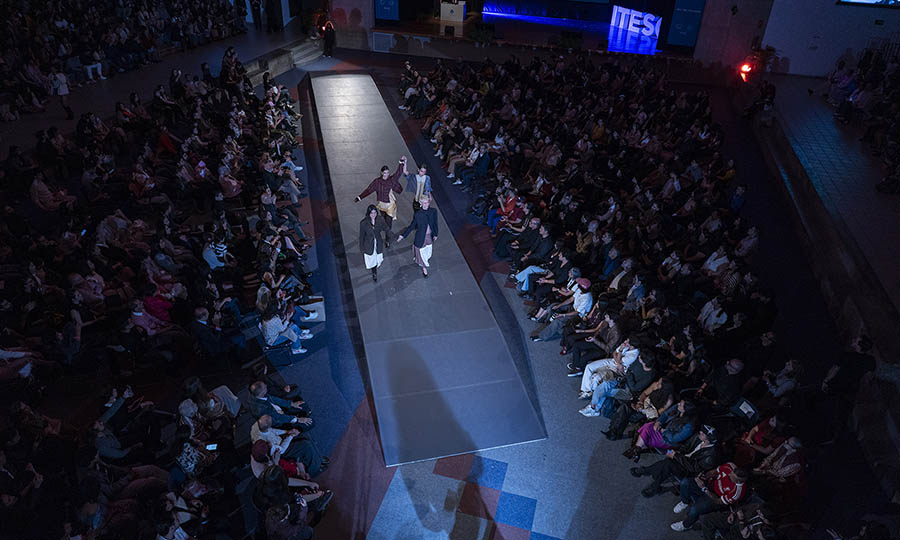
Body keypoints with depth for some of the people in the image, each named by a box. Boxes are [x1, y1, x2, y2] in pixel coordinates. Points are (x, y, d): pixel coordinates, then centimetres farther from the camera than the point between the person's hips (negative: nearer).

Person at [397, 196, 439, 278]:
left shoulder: (433, 211, -13)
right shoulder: (418, 214, -21)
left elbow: (435, 224, 1)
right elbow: (411, 226, -11)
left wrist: (435, 234, 8)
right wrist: (402, 235, -12)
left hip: (430, 237, 4)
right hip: (421, 237, -4)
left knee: (428, 252, 23)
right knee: (421, 252, 14)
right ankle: (424, 268, 39)